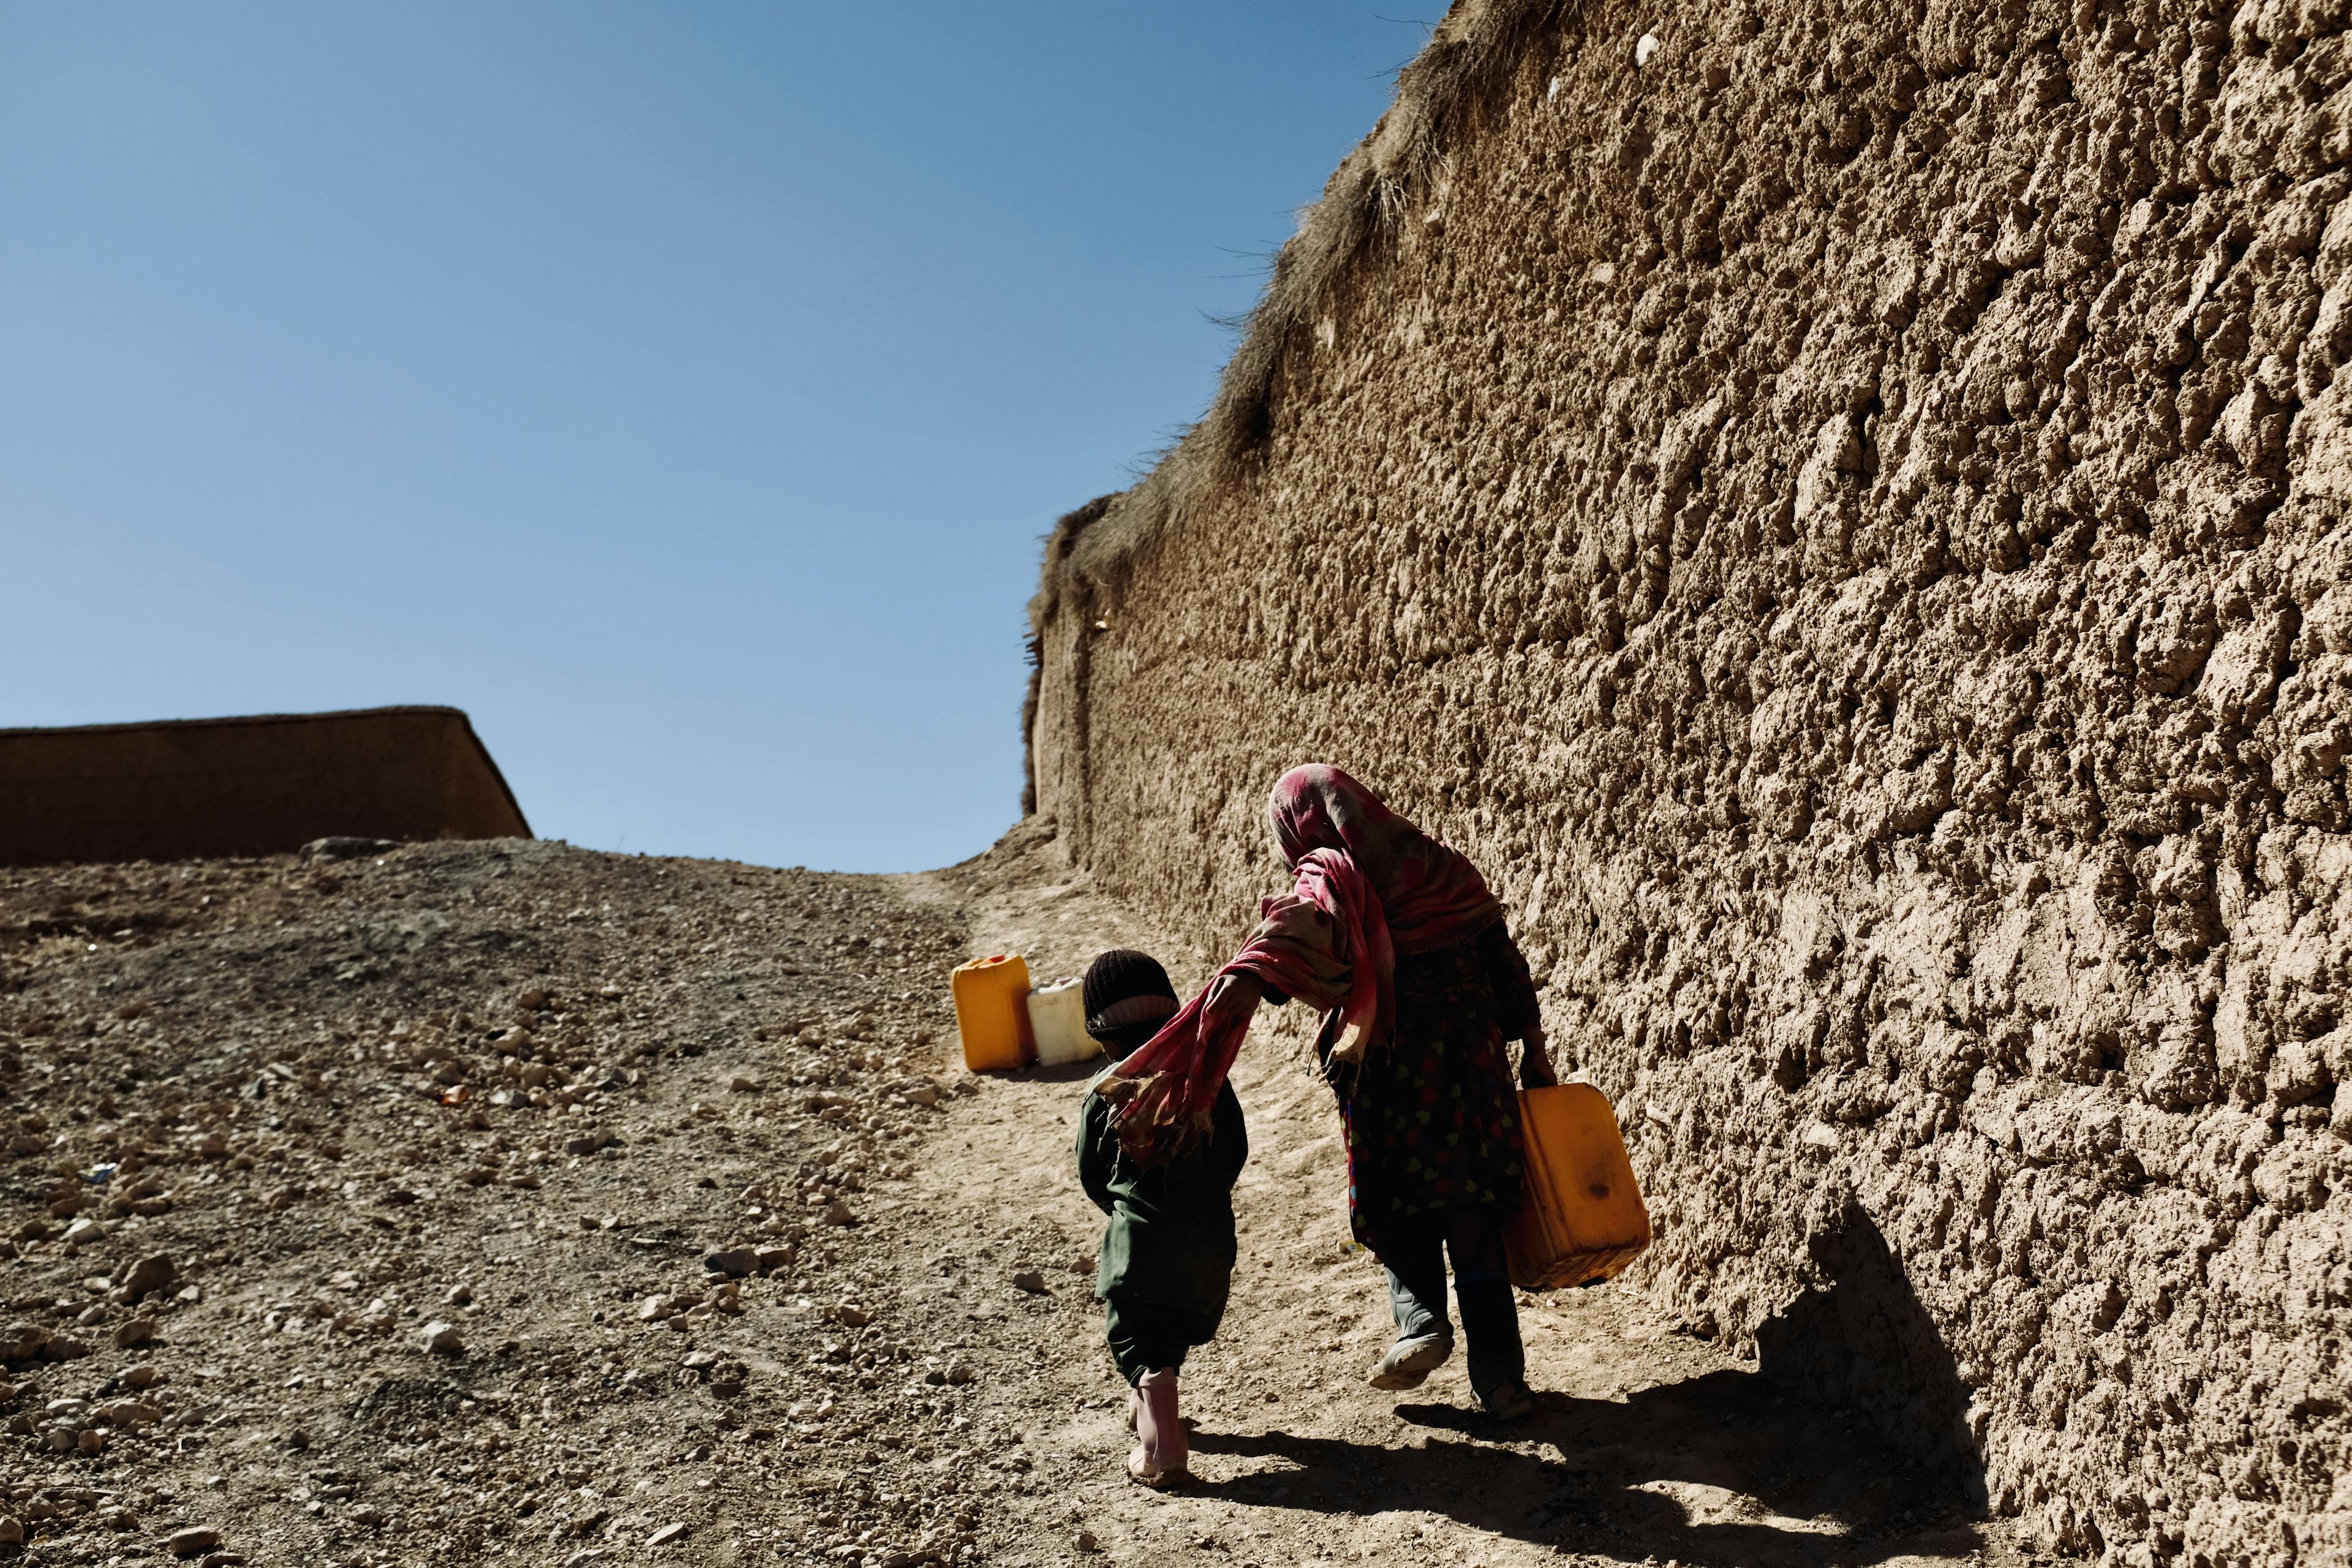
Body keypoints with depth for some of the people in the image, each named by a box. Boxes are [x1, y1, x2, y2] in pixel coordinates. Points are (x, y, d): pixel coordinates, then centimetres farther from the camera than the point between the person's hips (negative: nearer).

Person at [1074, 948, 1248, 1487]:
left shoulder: (1104, 1094, -8)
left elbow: (1091, 1172, 3)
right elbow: (1237, 1150, 5)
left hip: (1140, 1240, -4)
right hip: (1210, 1236, 4)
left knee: (1137, 1339, 7)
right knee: (1175, 1333, 24)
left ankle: (1162, 1453, -1)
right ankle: (1150, 1410, 45)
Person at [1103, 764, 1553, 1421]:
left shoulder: (1327, 882, -9)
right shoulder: (1442, 868, 5)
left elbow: (1249, 978, -26)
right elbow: (1507, 964, 7)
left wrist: (1194, 1081, -31)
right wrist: (1536, 1062, 15)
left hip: (1388, 1079, -4)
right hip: (1475, 1068, 4)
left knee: (1399, 1207, 22)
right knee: (1475, 1222, 14)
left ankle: (1420, 1319, 3)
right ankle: (1501, 1379, 15)